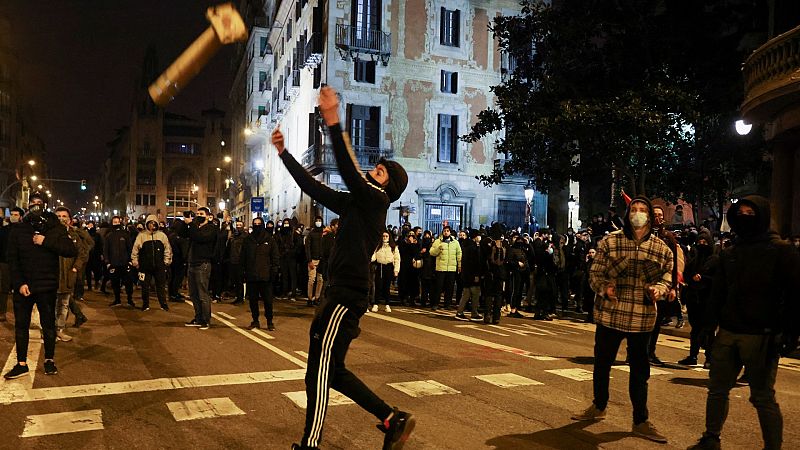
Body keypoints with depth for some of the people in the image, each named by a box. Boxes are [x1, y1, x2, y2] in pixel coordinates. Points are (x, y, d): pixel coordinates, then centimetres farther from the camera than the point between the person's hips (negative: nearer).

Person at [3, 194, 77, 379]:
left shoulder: (55, 228, -1)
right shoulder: (18, 230, 2)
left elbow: (72, 251, -11)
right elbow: (12, 259, -2)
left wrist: (46, 242, -20)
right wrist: (19, 283, -12)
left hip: (47, 286, -1)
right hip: (23, 286, 1)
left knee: (48, 324, 10)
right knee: (21, 325, 8)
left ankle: (49, 360, 24)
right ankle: (21, 364, 19)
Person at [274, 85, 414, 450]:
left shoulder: (376, 200, -6)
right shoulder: (355, 204, 17)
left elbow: (349, 171, -23)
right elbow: (313, 187, 19)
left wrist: (333, 122, -32)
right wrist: (284, 153, 19)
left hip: (345, 299, -10)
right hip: (340, 296, 10)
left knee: (319, 373, -3)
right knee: (332, 372, 16)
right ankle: (393, 420, 22)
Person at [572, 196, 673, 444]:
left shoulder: (661, 248, 3)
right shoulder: (609, 242, -2)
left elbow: (668, 275, 9)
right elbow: (595, 273, 0)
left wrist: (659, 289, -12)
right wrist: (605, 288, -20)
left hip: (642, 318, 1)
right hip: (610, 314, 0)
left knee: (640, 369, 9)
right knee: (602, 362, 14)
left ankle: (641, 421, 22)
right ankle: (599, 406, 36)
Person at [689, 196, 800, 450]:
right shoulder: (729, 253, 13)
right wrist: (710, 324, 11)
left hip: (761, 337, -6)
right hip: (727, 334, 6)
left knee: (763, 398, 1)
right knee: (717, 389, 12)